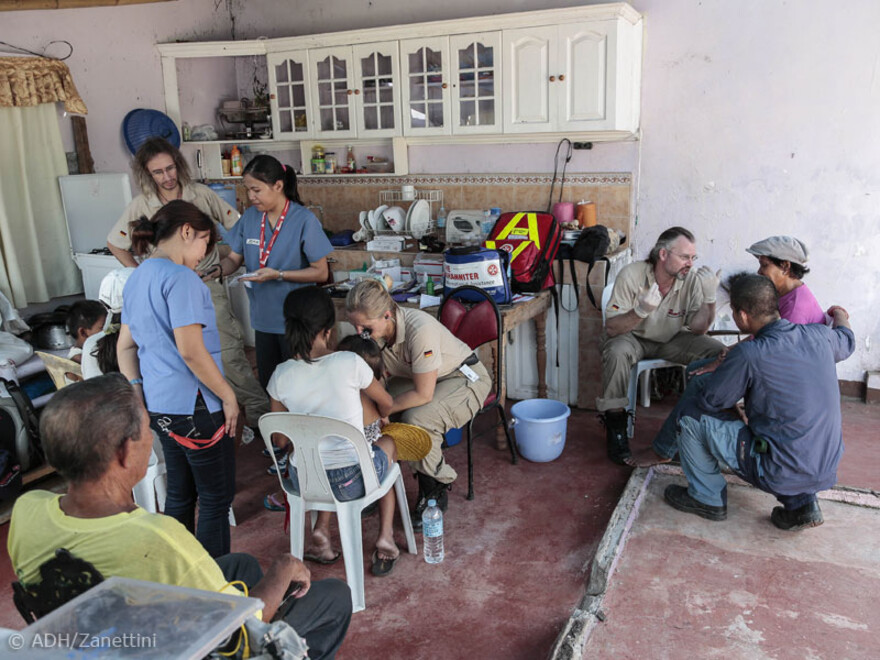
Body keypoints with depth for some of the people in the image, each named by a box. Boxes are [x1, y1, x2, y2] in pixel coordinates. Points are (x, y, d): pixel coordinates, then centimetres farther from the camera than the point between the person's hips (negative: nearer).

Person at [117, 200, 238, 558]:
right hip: (193, 405, -9)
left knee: (179, 493, 20)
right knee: (216, 498, 4)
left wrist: (139, 392, 23)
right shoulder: (180, 278, -17)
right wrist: (228, 396, -14)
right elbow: (191, 351, -22)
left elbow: (124, 346, 17)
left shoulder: (136, 279, 12)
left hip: (159, 404, 9)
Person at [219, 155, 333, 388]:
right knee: (267, 383, 17)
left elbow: (321, 272, -13)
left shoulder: (304, 220, -13)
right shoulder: (250, 217, 2)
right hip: (263, 317, 5)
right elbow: (234, 258, 10)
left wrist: (278, 275, -22)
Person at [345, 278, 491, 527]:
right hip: (417, 377, 7)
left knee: (417, 419, -33)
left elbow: (424, 394, -30)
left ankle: (435, 492, -8)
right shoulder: (374, 331, -16)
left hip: (464, 378, -7)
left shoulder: (420, 329, -37)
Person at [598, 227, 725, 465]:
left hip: (671, 339, 4)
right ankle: (615, 423, -19)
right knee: (617, 352, -38)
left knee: (719, 352, -18)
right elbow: (611, 328, -23)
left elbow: (697, 329, -12)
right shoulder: (632, 275, -22)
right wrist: (641, 311, -41)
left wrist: (709, 297, -26)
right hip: (633, 338, -3)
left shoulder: (691, 280, -12)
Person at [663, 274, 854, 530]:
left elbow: (709, 402, -9)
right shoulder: (819, 336, -3)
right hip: (827, 469, 7)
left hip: (781, 474, -7)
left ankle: (708, 499, 18)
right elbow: (846, 341, 23)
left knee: (692, 418, -1)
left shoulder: (748, 355, -23)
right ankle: (801, 502, 20)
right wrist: (840, 316, 46)